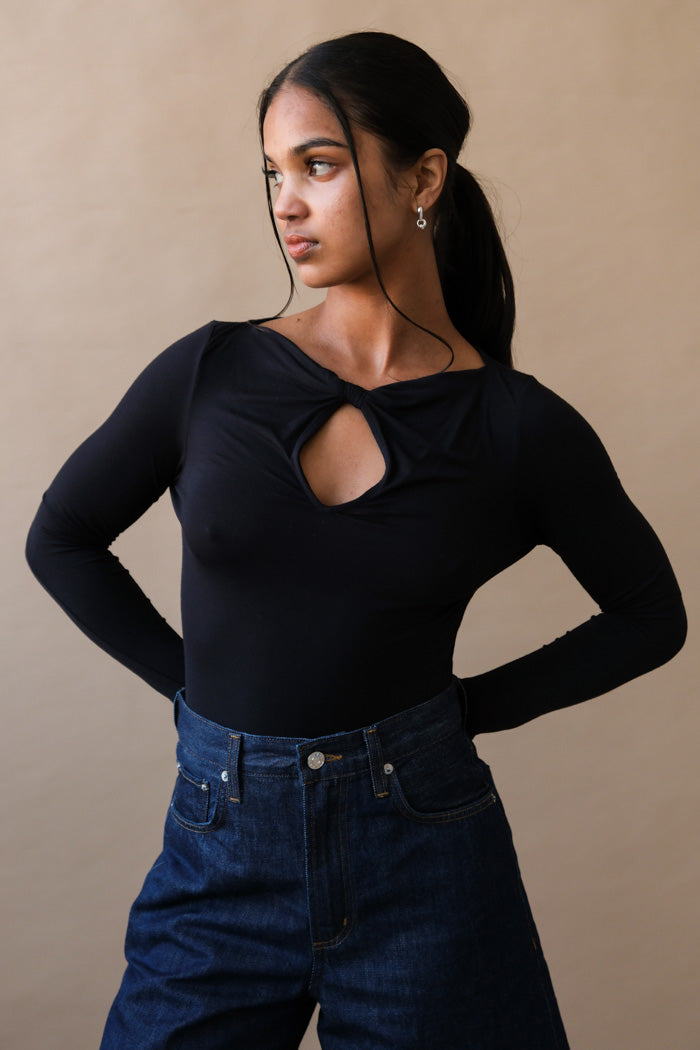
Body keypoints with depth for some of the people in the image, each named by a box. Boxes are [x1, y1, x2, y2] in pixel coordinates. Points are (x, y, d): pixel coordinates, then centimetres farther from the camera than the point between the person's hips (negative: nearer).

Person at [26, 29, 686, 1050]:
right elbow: (62, 537, 9)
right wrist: (188, 679, 3)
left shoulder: (518, 424, -8)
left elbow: (651, 614, 6)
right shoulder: (210, 373, -5)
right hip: (224, 851, 2)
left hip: (425, 853, -1)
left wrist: (475, 703, -1)